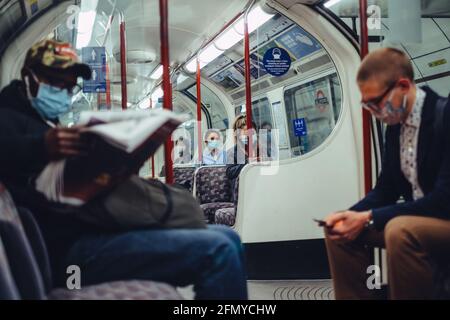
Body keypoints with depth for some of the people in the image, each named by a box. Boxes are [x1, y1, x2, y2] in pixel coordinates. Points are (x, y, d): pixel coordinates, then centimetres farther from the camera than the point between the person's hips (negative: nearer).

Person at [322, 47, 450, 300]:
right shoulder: (395, 125, 5)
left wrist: (370, 218, -23)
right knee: (341, 231, -1)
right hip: (415, 219, 8)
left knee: (400, 230, -35)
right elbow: (387, 189, 11)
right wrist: (352, 214, -9)